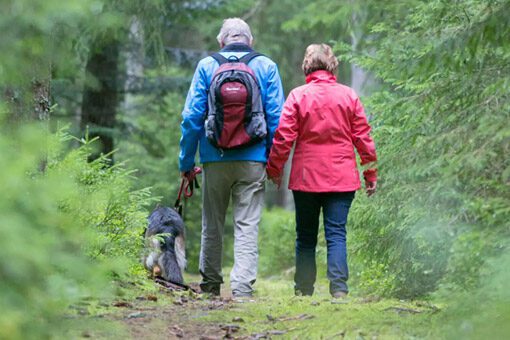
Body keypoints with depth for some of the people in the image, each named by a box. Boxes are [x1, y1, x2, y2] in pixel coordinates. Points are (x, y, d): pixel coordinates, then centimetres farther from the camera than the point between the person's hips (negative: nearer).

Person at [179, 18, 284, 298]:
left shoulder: (206, 66, 2)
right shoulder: (266, 67, 3)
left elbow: (192, 117, 0)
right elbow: (277, 118, 0)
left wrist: (186, 161, 6)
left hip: (215, 159, 1)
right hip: (253, 161, -1)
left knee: (212, 225, 13)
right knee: (248, 226, -1)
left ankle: (210, 285, 20)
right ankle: (242, 288, -11)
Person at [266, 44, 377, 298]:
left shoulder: (297, 96, -3)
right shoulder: (349, 96, 2)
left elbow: (283, 136, -5)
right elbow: (363, 137, 4)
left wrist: (274, 168, 6)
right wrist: (371, 173, 10)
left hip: (306, 178, 0)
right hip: (342, 178, 0)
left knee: (306, 236, 11)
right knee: (337, 234, -1)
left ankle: (303, 289, 14)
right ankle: (339, 287, -15)